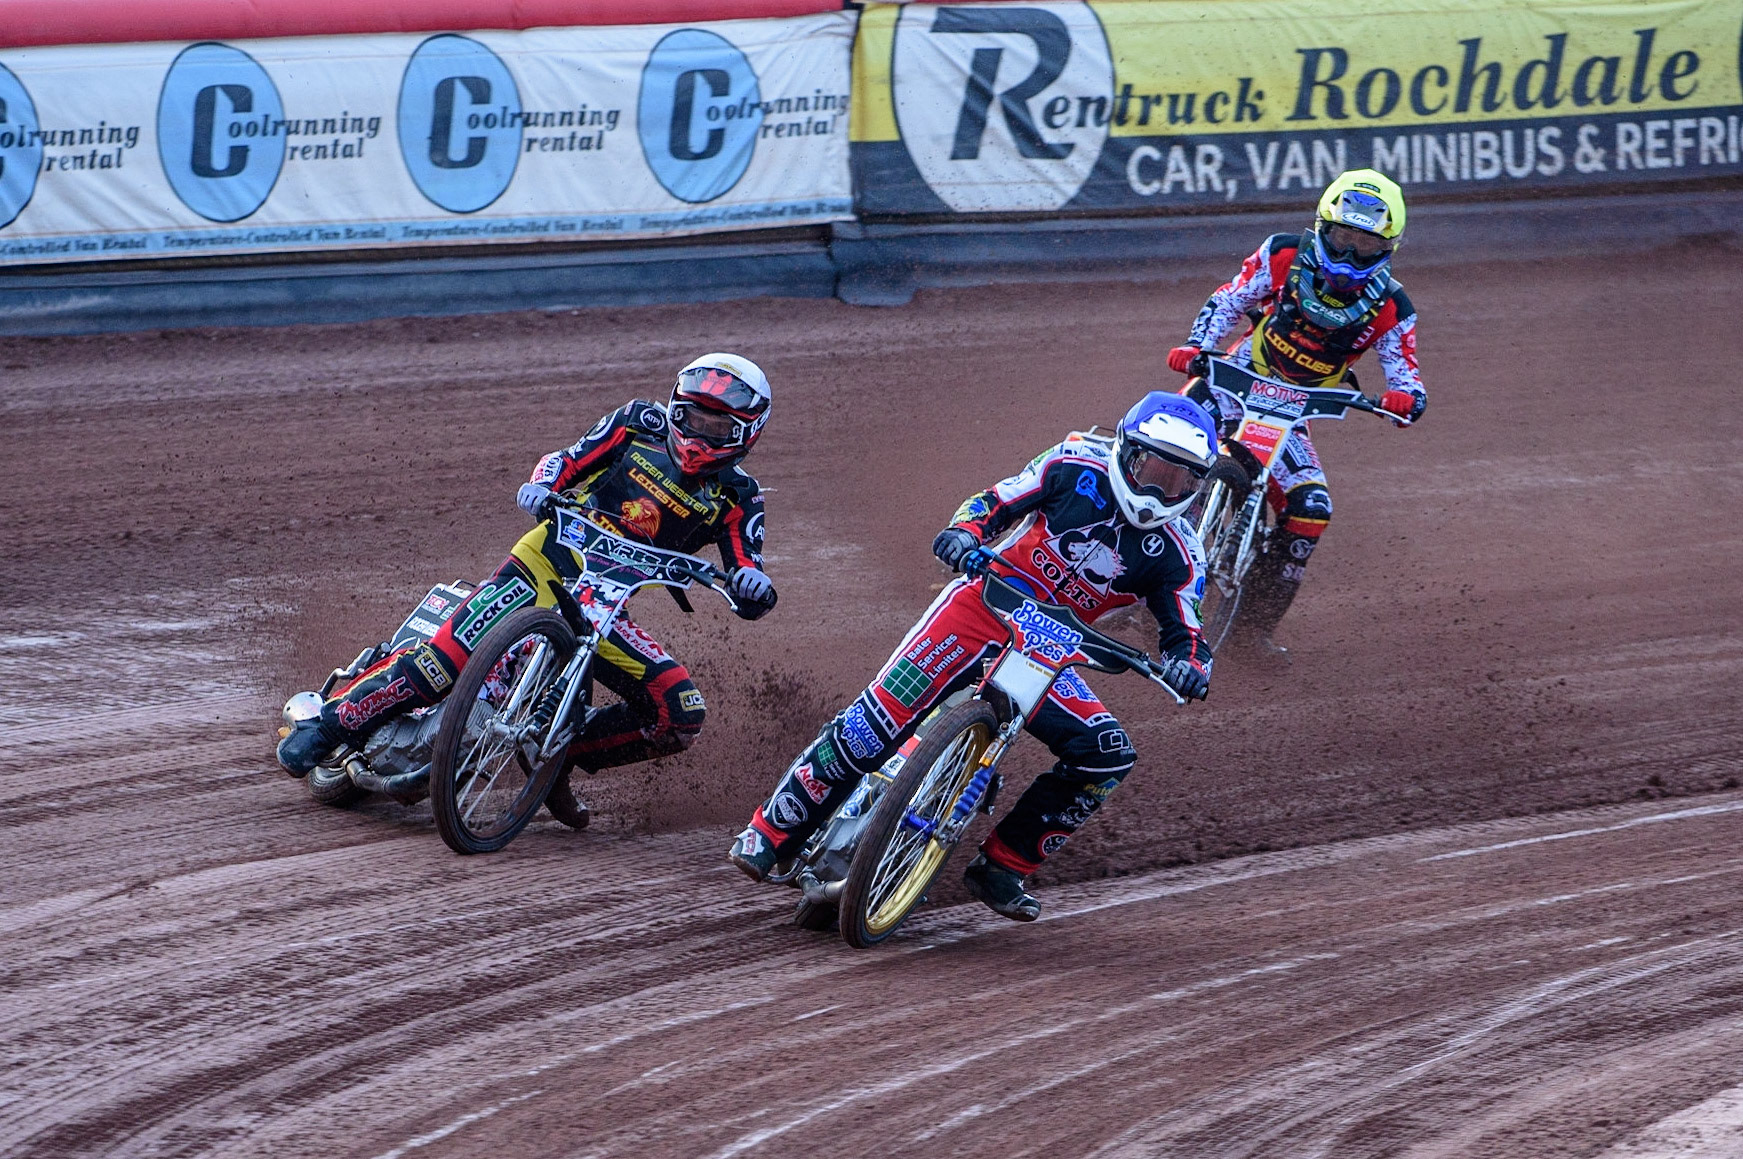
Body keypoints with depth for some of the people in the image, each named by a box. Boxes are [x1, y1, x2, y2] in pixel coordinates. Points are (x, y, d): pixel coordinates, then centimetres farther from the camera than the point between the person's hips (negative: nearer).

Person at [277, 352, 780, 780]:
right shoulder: (640, 424, 7)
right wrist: (541, 486, -15)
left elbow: (745, 565, -1)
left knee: (680, 717, -15)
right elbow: (570, 459, 8)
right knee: (452, 654, -23)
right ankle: (328, 724, -11)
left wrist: (752, 585, -26)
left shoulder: (735, 497, 6)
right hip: (550, 560, -2)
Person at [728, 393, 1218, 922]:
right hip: (982, 603, -4)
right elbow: (994, 502, -1)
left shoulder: (1176, 554, -2)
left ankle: (1003, 867, -2)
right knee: (875, 722, -17)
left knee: (1107, 754, -14)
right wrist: (963, 533, -22)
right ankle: (770, 830, -9)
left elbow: (1184, 631, -1)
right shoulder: (1077, 468, -6)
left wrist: (1188, 663, -25)